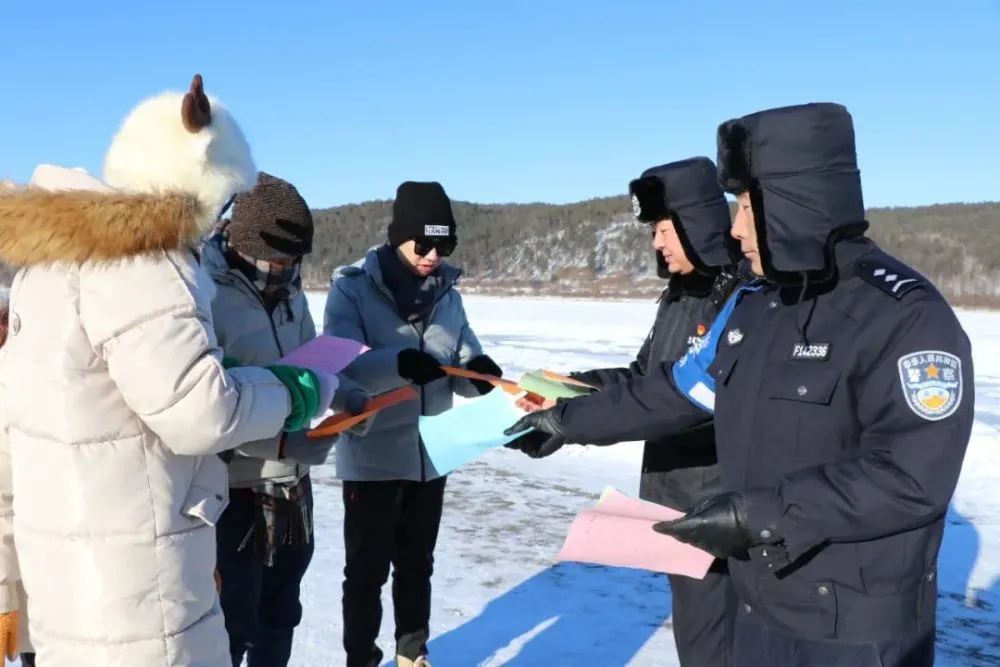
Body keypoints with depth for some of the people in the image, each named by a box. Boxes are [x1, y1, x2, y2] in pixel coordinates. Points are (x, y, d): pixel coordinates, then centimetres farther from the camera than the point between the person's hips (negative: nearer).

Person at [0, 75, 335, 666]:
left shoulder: (60, 249, 10)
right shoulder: (141, 264, -23)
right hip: (126, 552, -10)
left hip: (73, 533, 10)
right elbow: (199, 411, -24)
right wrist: (290, 393, -7)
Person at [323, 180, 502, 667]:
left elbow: (464, 363, 4)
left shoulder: (447, 294, 6)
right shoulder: (352, 287, -10)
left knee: (417, 564, 19)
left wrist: (479, 371, -20)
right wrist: (399, 363, -39)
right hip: (372, 457, -5)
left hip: (430, 454, 5)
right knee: (367, 570, 7)